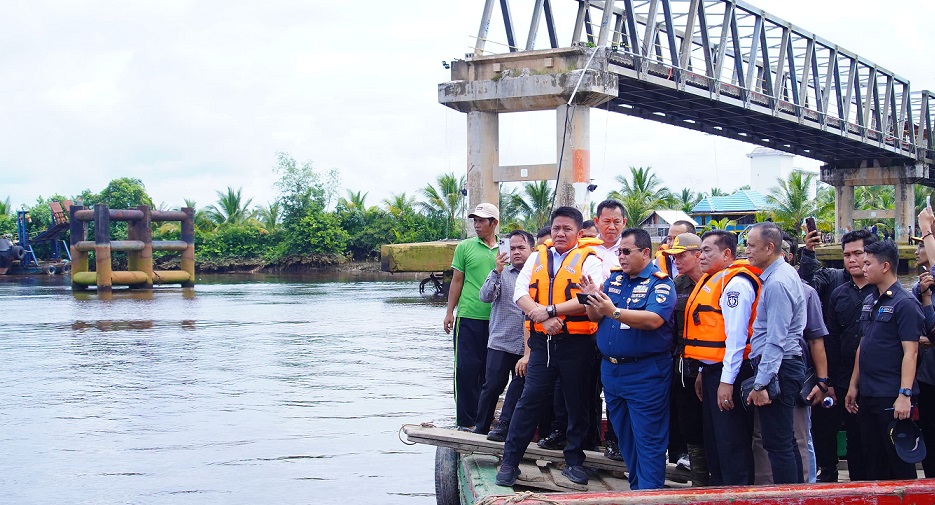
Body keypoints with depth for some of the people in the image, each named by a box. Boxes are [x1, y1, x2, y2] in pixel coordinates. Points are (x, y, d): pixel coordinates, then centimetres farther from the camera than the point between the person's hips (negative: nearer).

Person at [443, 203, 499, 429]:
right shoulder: (465, 247, 2)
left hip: (496, 319, 3)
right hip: (468, 317, -3)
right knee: (466, 368, -3)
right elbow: (457, 281, 3)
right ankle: (466, 420, 3)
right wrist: (449, 312, 0)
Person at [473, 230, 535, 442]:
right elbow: (485, 296, -7)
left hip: (527, 347, 1)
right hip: (500, 343, -1)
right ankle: (481, 429, 8)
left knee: (519, 388, 3)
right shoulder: (502, 273, 5)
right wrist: (497, 271, -18)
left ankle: (503, 426, 12)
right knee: (492, 385, -2)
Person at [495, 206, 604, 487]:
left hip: (576, 343, -2)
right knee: (529, 400, 2)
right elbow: (520, 294, 1)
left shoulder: (588, 261, -1)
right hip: (542, 341, 3)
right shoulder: (537, 258, 12)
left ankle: (574, 461, 21)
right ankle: (510, 461, 7)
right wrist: (542, 317, -15)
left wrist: (550, 310, -18)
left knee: (576, 404, 9)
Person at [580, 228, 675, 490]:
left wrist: (614, 312, -32)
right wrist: (592, 299, -9)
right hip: (611, 369, 8)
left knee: (648, 440, -4)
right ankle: (635, 485, 29)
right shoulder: (614, 279, 10)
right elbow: (594, 317, 12)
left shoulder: (660, 283, -10)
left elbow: (653, 320, -26)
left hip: (645, 373, -7)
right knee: (624, 436, 17)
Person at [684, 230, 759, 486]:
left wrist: (727, 380, -22)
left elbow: (736, 335, -20)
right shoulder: (712, 280, 17)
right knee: (713, 440, 16)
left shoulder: (736, 283, -14)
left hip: (728, 373, -10)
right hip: (712, 370, 10)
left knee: (732, 445, -6)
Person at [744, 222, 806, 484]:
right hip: (788, 364, 11)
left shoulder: (777, 283, -18)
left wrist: (761, 384, -21)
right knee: (786, 441, 16)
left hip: (777, 367, -11)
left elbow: (775, 340, -22)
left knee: (777, 443, -6)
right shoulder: (785, 272, 13)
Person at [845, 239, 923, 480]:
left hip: (892, 397, -8)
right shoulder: (869, 301, 13)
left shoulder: (904, 303, -12)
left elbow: (910, 352, -17)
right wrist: (853, 385, 16)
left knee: (898, 460, -1)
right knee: (872, 460, 13)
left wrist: (905, 395, -23)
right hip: (867, 395, 8)